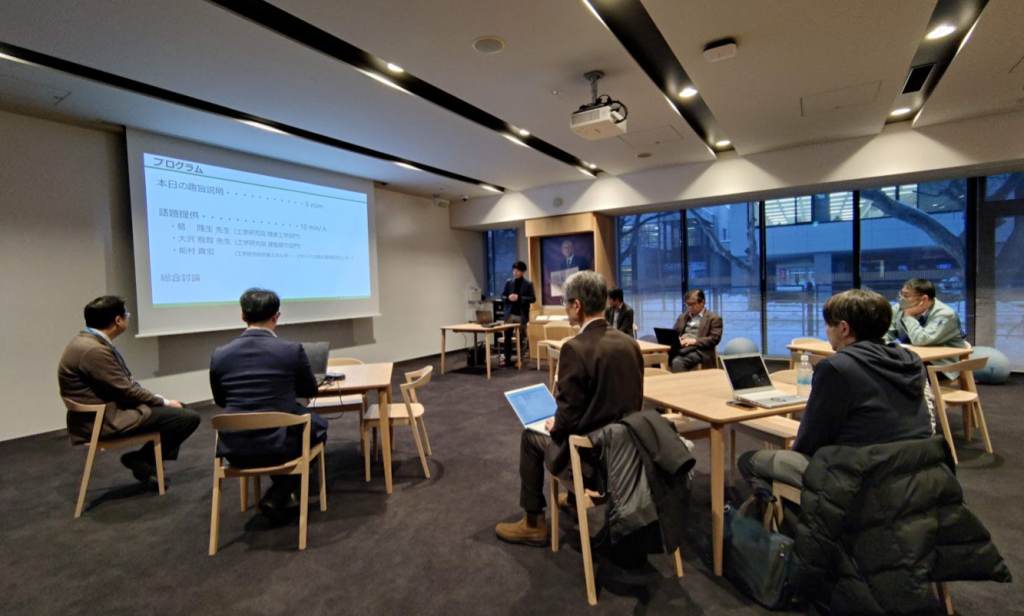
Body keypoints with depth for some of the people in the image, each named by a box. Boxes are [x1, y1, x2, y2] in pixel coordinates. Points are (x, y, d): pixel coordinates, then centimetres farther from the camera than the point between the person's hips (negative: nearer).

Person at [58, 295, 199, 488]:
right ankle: (142, 460, 2)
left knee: (178, 408, 17)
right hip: (107, 420, -11)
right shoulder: (93, 350, -24)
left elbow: (126, 384, 12)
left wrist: (160, 400, 6)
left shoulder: (89, 341, 8)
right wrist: (164, 402, -7)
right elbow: (127, 391, -20)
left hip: (106, 412, 11)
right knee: (189, 418, -17)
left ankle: (147, 460, 16)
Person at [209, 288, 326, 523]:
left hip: (233, 450, 4)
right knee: (318, 424, 26)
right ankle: (277, 497, 18)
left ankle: (281, 494, 41)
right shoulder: (292, 350, -11)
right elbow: (310, 390, 6)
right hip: (277, 446, -4)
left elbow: (220, 401, 14)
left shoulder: (220, 354, -2)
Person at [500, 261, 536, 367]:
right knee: (507, 336, 5)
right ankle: (507, 358, 15)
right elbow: (502, 296, 9)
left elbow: (533, 298, -8)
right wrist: (508, 298, -14)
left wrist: (519, 298, -19)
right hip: (510, 313, 2)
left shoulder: (528, 284, -2)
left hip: (521, 314, -2)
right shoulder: (508, 282, 6)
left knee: (521, 338, 6)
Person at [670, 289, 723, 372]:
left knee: (678, 362, -37)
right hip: (679, 348, 5)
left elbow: (715, 339, -3)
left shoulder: (714, 318, 9)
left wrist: (695, 341, -14)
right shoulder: (683, 316, 27)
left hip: (699, 351, -5)